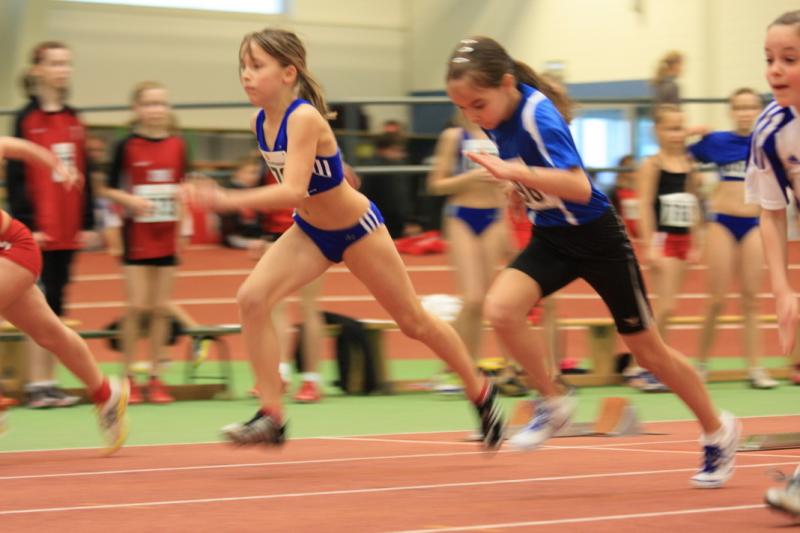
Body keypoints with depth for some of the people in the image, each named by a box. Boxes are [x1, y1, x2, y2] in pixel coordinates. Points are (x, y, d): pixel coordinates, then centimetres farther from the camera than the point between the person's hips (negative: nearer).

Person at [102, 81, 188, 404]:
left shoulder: (177, 146, 4)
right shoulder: (128, 146, -5)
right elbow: (110, 189, -2)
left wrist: (183, 225, 5)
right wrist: (131, 200, -19)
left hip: (167, 236, 3)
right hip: (137, 235, -3)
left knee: (162, 308, 4)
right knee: (137, 306, -6)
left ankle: (156, 377, 10)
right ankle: (128, 377, 2)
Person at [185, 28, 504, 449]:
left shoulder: (303, 118, -31)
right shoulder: (261, 122, -8)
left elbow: (293, 192, -43)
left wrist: (227, 201, -50)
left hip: (357, 228, -6)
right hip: (310, 232, 6)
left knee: (412, 321, 9)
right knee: (252, 298, -16)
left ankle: (481, 393, 32)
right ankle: (271, 417, -13)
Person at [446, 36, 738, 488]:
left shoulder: (538, 117, -29)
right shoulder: (499, 118, -6)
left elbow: (580, 188, -42)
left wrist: (514, 171, -49)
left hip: (595, 235, -6)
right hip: (551, 237, 6)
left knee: (648, 348, 5)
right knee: (501, 308, -21)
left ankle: (719, 431, 26)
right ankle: (555, 403, -1)